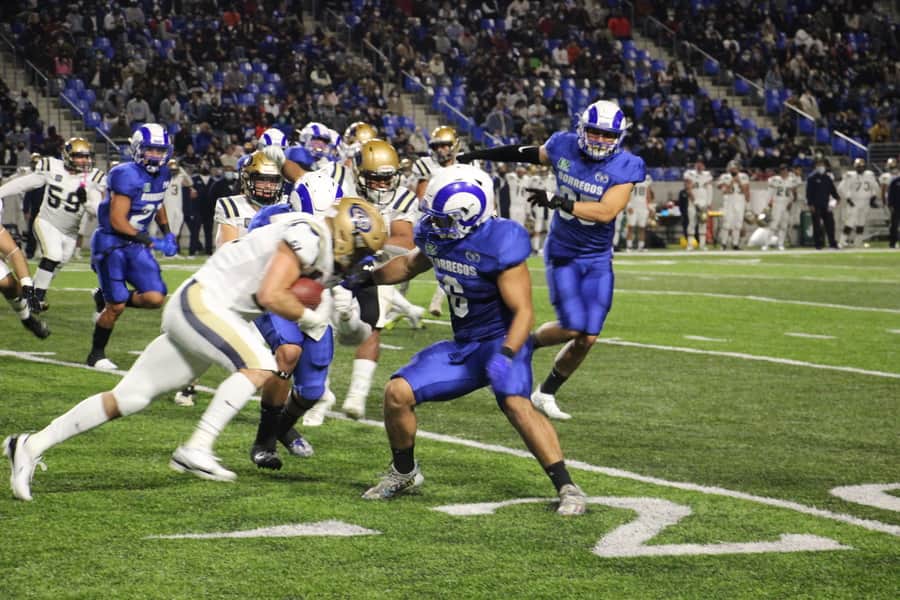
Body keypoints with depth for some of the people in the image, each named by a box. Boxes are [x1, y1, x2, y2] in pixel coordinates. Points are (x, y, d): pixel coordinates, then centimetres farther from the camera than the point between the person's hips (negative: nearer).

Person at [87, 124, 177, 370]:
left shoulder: (162, 175, 4)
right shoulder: (127, 176, -21)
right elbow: (117, 221, -22)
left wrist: (167, 233, 12)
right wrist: (152, 242, -21)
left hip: (135, 246, 7)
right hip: (110, 243, -7)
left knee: (155, 298, -8)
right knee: (116, 306, -5)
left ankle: (106, 298, 18)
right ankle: (96, 354, 17)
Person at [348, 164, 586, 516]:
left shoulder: (498, 245, -24)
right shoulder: (436, 235, -2)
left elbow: (523, 311, -23)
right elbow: (411, 265, 23)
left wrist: (506, 355, -36)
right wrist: (369, 278, 12)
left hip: (501, 339, -7)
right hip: (463, 345, 7)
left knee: (516, 405, -32)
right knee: (398, 392, -4)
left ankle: (567, 488, -25)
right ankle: (404, 473, 21)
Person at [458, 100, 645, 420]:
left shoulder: (624, 168, -13)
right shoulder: (563, 147, -6)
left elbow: (606, 211, -25)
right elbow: (525, 153, 12)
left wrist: (559, 202, -34)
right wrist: (476, 155, 20)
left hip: (598, 259, 1)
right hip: (562, 254, -1)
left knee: (588, 337, -1)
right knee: (572, 328, -14)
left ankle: (546, 393, 21)